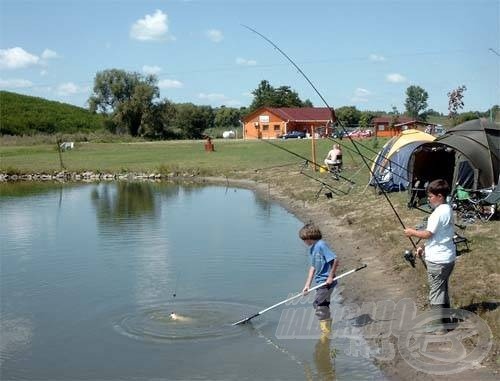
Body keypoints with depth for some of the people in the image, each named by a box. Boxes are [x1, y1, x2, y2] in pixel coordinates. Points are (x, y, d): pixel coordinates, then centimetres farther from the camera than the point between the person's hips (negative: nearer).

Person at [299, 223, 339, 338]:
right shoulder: (312, 248, 10)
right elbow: (313, 267, 11)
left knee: (319, 306, -7)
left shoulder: (321, 245, -19)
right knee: (322, 305, 21)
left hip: (326, 282, -10)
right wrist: (307, 285, 6)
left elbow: (335, 260, -23)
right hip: (320, 282, 10)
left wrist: (331, 276, -18)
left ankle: (326, 334, 3)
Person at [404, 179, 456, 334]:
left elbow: (428, 234, -21)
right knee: (443, 288, 21)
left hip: (437, 260, -10)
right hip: (448, 257, 10)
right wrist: (425, 248, 14)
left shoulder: (438, 213, -22)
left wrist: (412, 232, -5)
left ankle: (439, 326, 5)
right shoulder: (448, 210, 8)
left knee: (435, 292, 0)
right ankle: (445, 318, 33)